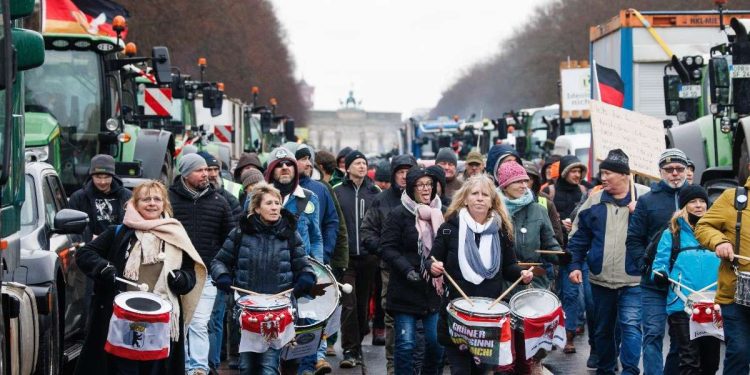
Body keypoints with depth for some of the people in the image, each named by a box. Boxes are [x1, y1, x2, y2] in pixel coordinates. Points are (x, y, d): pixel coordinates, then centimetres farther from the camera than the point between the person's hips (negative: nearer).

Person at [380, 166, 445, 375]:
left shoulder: (441, 213, 9)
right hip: (406, 291, -4)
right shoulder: (399, 214, -4)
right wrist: (407, 270, -21)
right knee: (406, 344, -2)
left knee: (437, 343, 3)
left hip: (435, 289, 4)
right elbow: (388, 248, -8)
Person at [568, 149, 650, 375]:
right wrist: (575, 265, 1)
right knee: (603, 329, 14)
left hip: (633, 280, -4)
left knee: (631, 326, -16)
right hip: (601, 279, 4)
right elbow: (579, 237, 8)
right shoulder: (594, 200, 5)